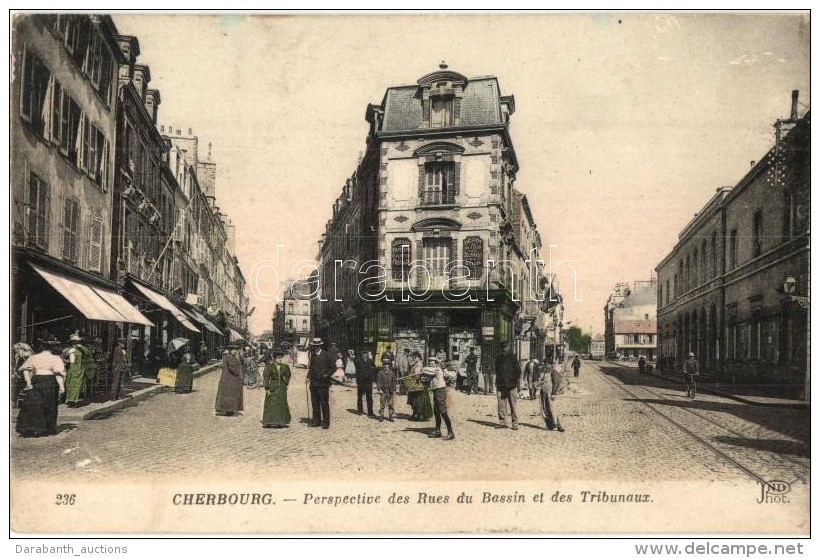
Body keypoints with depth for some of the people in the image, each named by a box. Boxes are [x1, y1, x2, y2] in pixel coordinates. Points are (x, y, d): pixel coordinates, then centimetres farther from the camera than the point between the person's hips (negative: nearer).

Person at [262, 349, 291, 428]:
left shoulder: (284, 367, 5)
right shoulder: (269, 367, -7)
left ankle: (281, 422, 14)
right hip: (272, 388, -4)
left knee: (282, 405, 6)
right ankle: (270, 422, 5)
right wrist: (267, 389, -11)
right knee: (271, 405, -3)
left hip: (282, 388, 4)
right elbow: (266, 377, -7)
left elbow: (287, 376, 22)